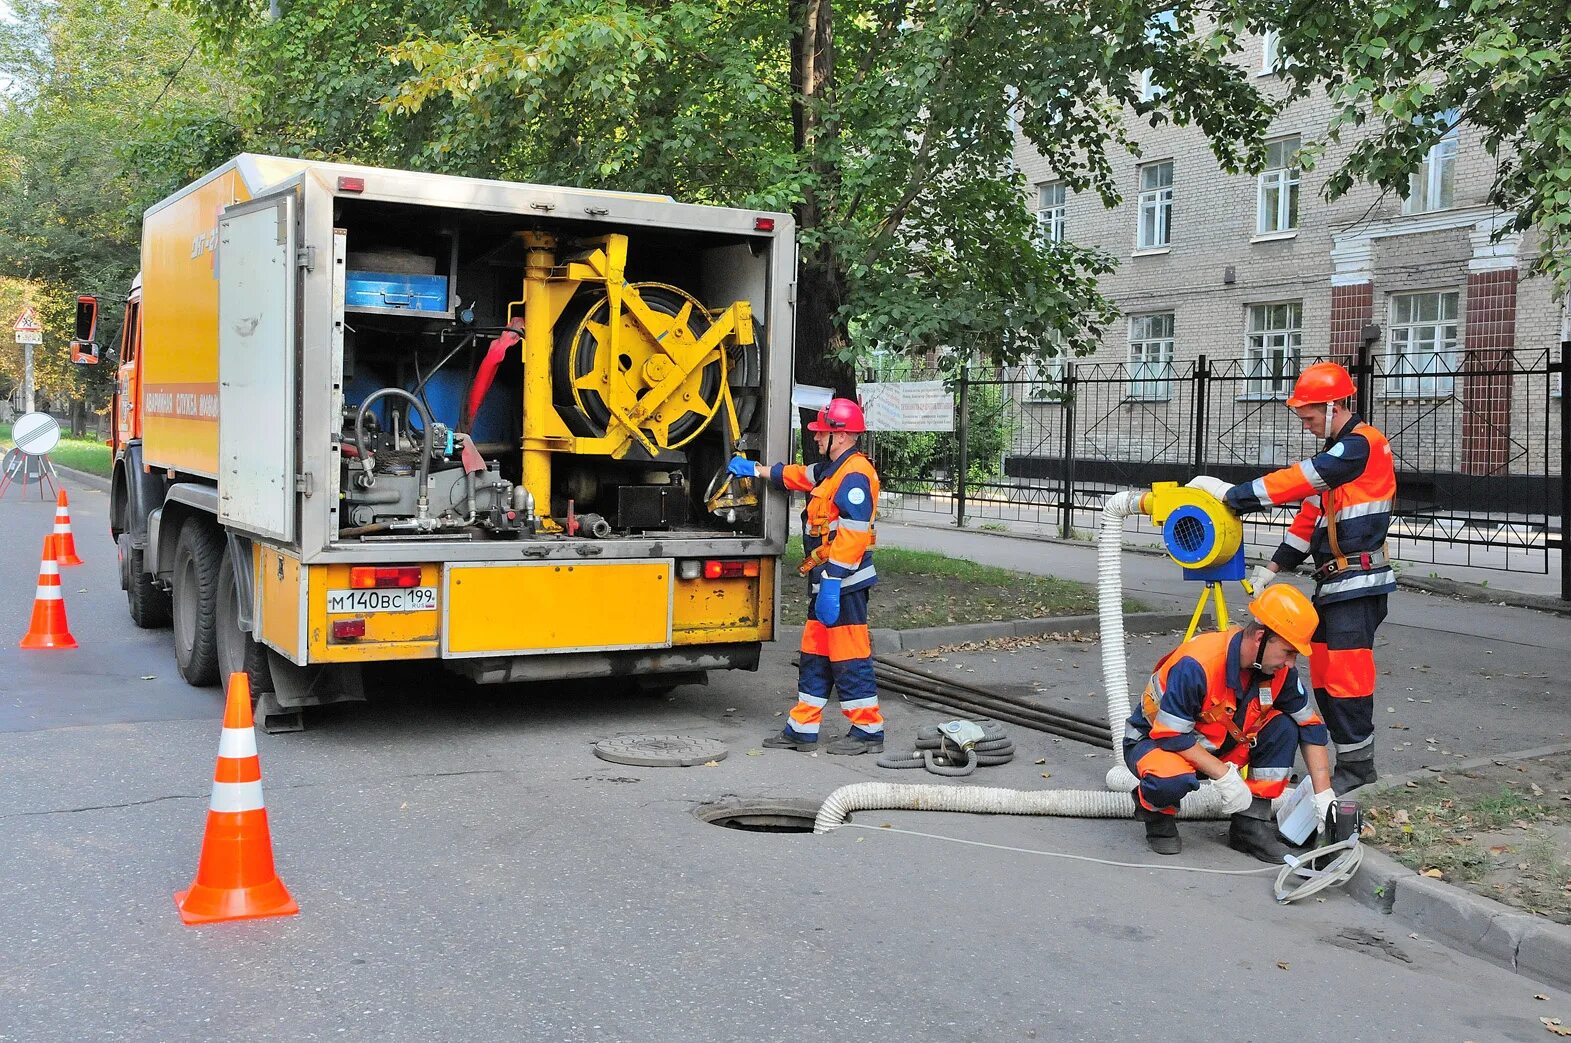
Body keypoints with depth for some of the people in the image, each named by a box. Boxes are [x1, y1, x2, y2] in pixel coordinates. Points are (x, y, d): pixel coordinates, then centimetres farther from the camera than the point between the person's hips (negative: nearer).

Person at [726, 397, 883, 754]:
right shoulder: (832, 469, 17)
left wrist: (831, 582, -26)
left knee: (850, 658, -5)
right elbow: (797, 475, 36)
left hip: (844, 583, -11)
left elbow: (852, 536, -24)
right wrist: (755, 469, 38)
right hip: (827, 582, 11)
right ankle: (802, 729, 19)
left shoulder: (855, 474, -17)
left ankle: (868, 731, 3)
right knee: (814, 656, 13)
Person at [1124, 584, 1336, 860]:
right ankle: (1155, 810, -3)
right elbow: (1170, 735, -29)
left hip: (1216, 745, 6)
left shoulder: (1279, 669, -13)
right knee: (1174, 780, -40)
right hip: (1152, 740, -6)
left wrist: (1324, 795, -7)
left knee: (1283, 728, -15)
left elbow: (1310, 726, -2)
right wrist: (1224, 775, -27)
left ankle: (1251, 825, -7)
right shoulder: (1196, 664, -34)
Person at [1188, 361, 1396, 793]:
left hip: (1358, 582, -10)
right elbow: (1310, 515, 21)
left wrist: (1231, 494, -18)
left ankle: (1357, 763, 1)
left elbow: (1297, 481, -21)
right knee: (1324, 674, 10)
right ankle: (1350, 758, 16)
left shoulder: (1361, 446, -14)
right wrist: (1274, 566, 15)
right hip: (1333, 581, 10)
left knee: (1345, 674, -8)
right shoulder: (1336, 452, 19)